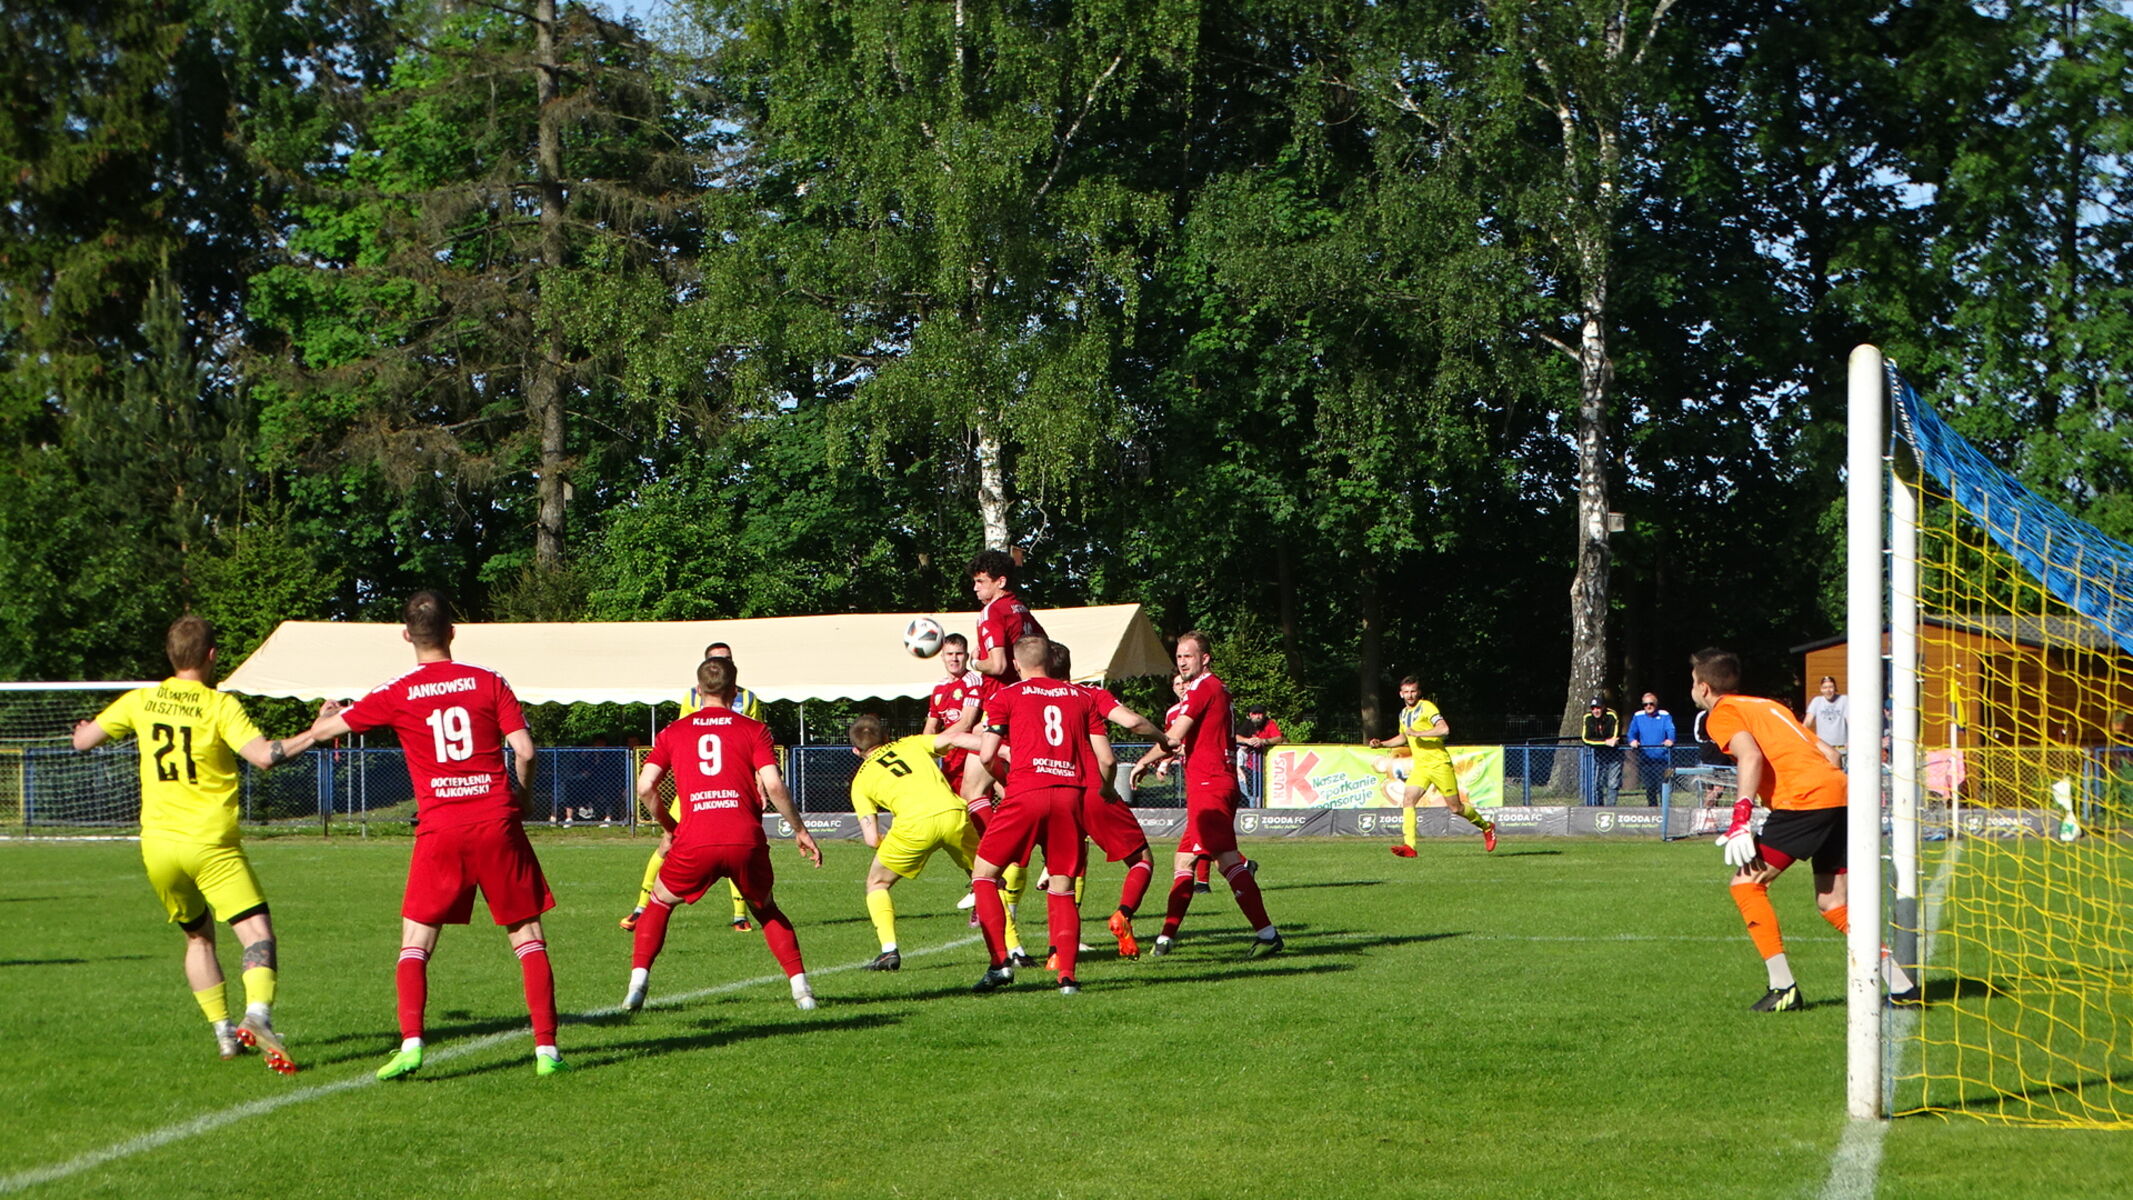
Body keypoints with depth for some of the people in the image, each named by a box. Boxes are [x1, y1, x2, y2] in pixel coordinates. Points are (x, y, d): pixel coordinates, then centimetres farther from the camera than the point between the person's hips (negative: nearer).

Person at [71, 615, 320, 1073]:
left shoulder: (141, 701, 5)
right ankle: (258, 1013, -34)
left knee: (198, 935, 22)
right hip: (211, 844, -5)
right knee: (257, 932, -8)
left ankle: (224, 1031, 19)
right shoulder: (219, 705, -8)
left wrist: (85, 728, 34)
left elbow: (83, 740, 12)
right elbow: (264, 755, -20)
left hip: (157, 844, 5)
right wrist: (314, 734, -11)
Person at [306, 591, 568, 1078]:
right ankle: (546, 1047, 2)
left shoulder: (397, 694, 1)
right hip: (497, 822, 1)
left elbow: (327, 728, 11)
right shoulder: (488, 682, 3)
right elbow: (525, 749, -3)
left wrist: (326, 714, 36)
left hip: (440, 828, -1)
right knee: (527, 936, 9)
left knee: (415, 941, 8)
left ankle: (410, 1043, -10)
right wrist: (522, 796, 17)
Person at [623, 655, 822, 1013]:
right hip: (746, 839, 0)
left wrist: (668, 828, 21)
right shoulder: (754, 730, 10)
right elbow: (773, 785, -1)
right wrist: (800, 830, 9)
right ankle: (801, 987, 12)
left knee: (660, 901, 23)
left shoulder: (673, 732, 14)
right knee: (766, 909, 23)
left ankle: (638, 982, 8)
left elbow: (645, 786, 7)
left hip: (695, 841, 0)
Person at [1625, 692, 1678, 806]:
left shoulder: (1664, 716, 3)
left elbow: (1671, 730, -9)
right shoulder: (1638, 717, 11)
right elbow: (1632, 732, 7)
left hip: (1662, 758, -2)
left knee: (1663, 786, -7)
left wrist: (1670, 740, -30)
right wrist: (1633, 741, -16)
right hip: (1645, 757, 2)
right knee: (1649, 788, 5)